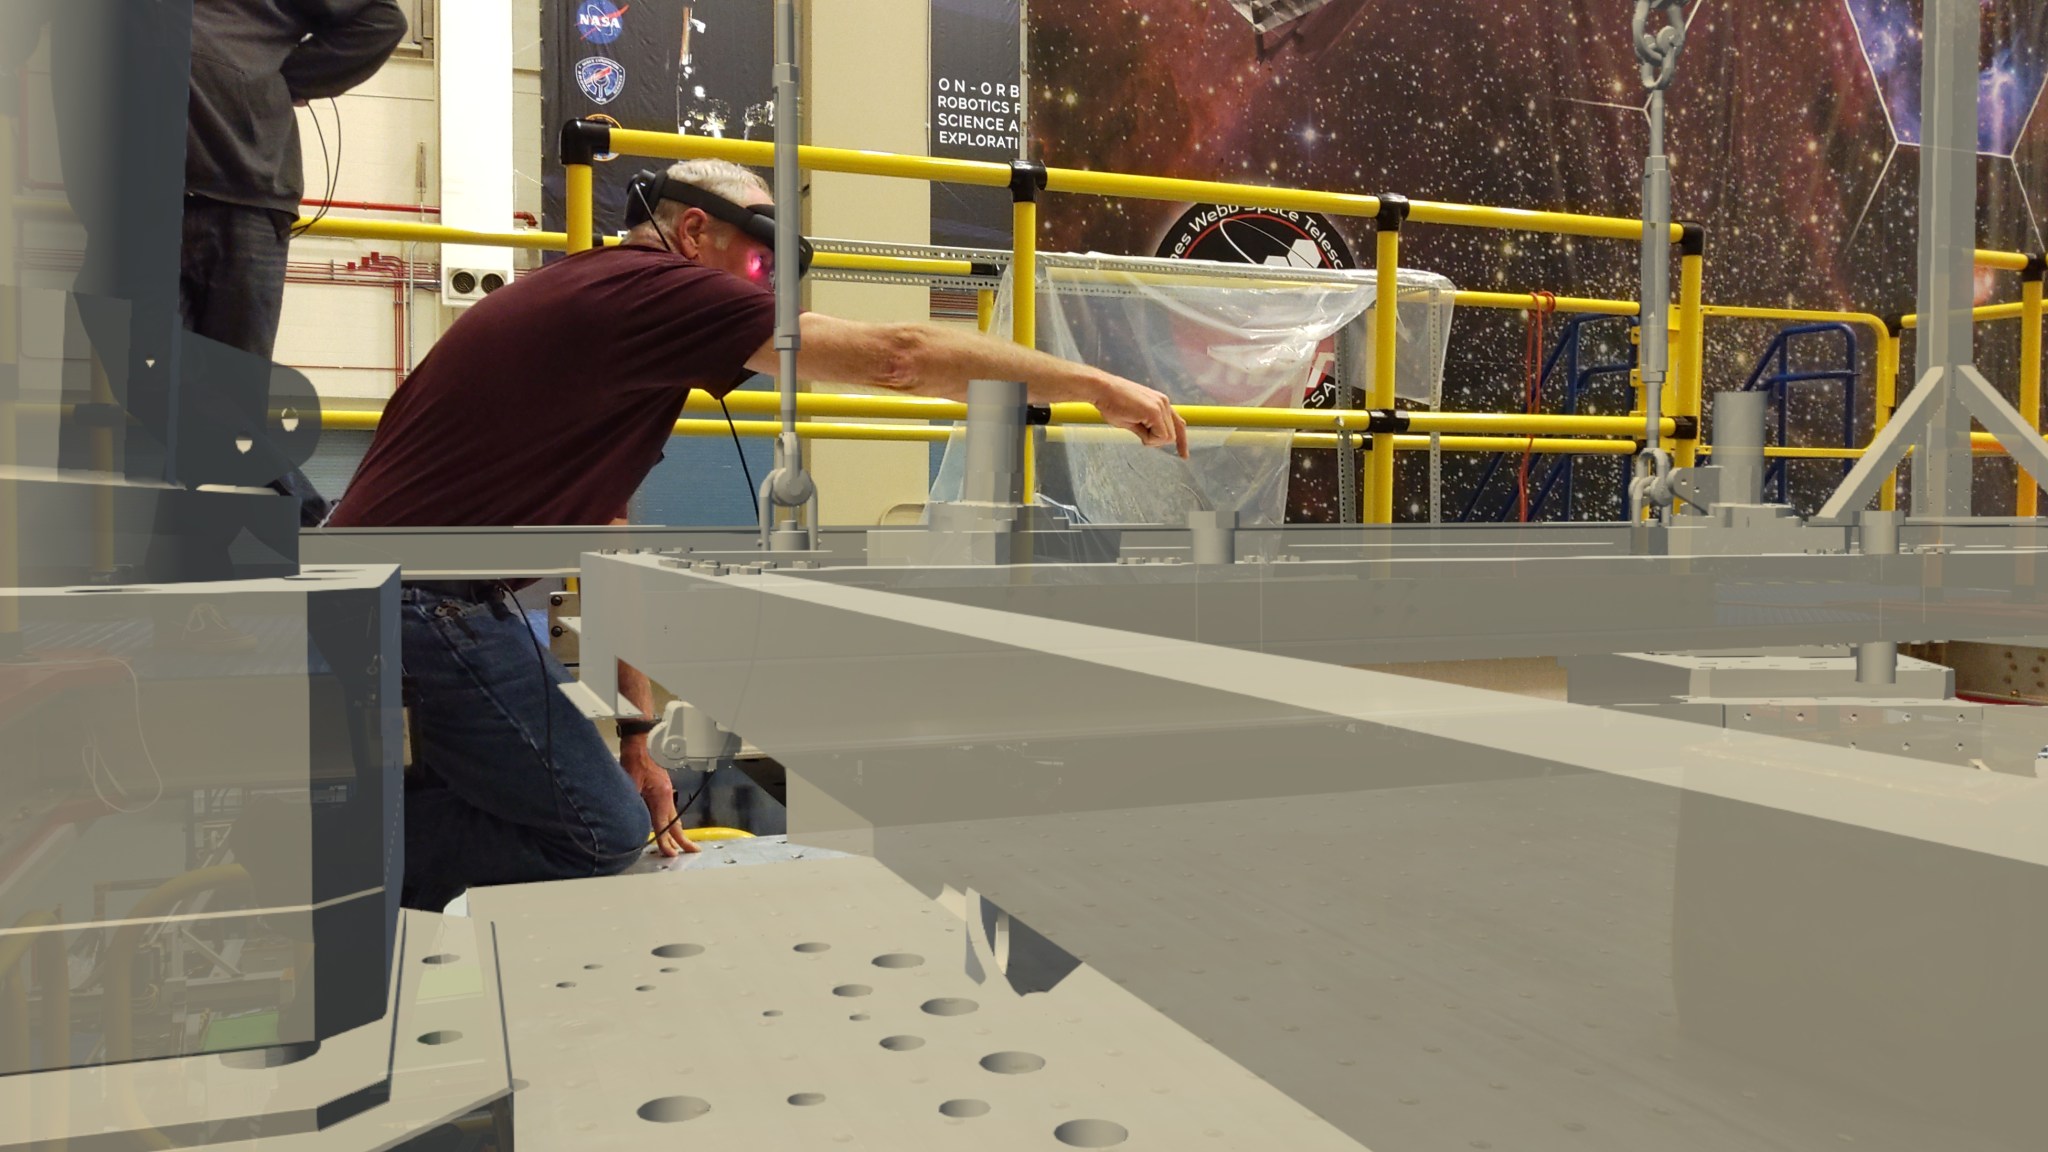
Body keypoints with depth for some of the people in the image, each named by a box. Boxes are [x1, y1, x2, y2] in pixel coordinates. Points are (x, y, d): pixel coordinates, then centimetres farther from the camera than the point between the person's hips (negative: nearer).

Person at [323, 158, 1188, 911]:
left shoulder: (594, 298, 16)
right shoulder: (651, 286, -14)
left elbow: (605, 538, 15)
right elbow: (897, 357, -18)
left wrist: (635, 738, 14)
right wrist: (1095, 385, -10)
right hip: (425, 596, -10)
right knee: (599, 834, -5)